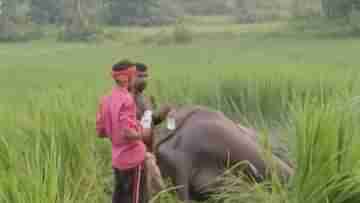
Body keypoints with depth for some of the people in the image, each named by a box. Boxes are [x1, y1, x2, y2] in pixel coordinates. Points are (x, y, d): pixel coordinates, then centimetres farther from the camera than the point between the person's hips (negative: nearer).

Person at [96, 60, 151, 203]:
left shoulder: (105, 99, 5)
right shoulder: (127, 99, -19)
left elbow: (100, 132, 9)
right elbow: (127, 133, -26)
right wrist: (143, 134, -9)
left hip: (117, 159, 7)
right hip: (133, 159, -7)